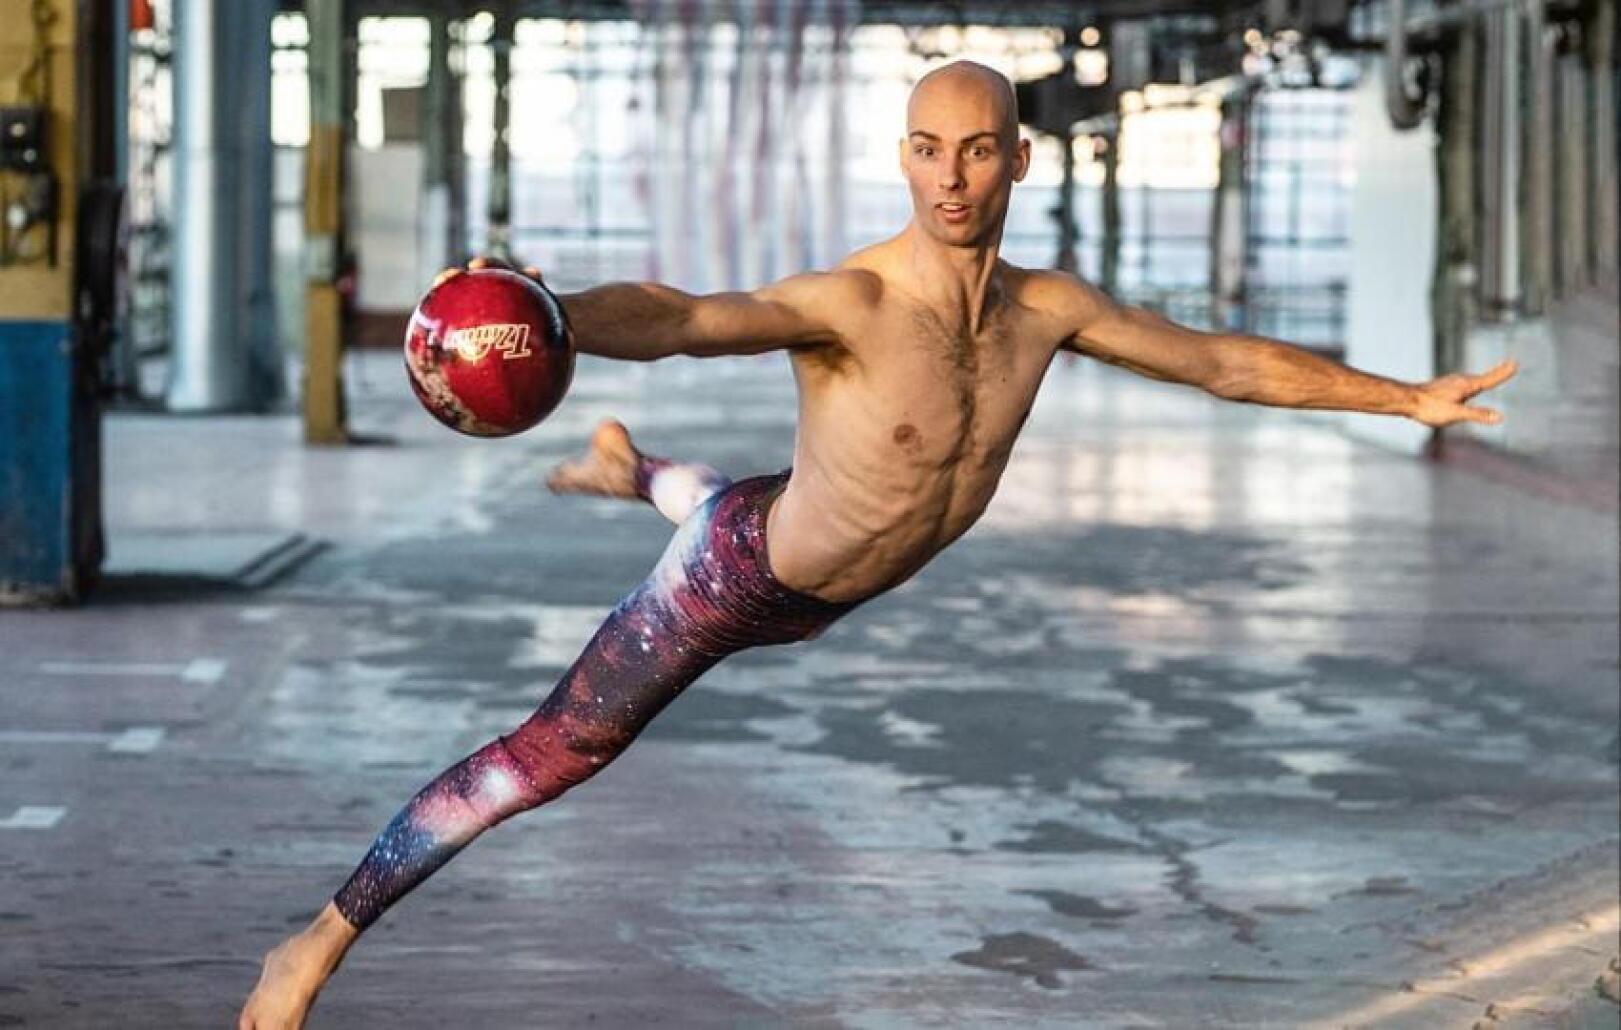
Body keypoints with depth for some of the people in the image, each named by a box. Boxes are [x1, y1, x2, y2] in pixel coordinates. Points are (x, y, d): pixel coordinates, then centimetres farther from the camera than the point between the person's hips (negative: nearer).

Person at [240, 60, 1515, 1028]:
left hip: (827, 594, 7)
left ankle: (635, 471, 75)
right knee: (544, 759, -8)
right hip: (735, 578, -7)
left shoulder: (1047, 309, -16)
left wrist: (1406, 397, 1)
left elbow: (1223, 359, -3)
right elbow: (679, 316, -54)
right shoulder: (852, 304, -38)